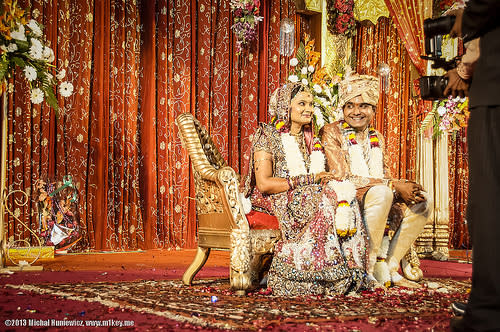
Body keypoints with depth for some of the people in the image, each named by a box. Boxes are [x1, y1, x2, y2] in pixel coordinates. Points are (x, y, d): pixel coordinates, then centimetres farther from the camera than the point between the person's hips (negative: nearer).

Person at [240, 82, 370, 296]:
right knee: (326, 199, -32)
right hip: (279, 201, -6)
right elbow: (264, 184, -13)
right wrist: (308, 179, -16)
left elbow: (320, 176, 15)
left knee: (344, 191, -25)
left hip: (310, 197, 6)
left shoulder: (311, 141, 19)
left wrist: (326, 180, -11)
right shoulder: (267, 136, -1)